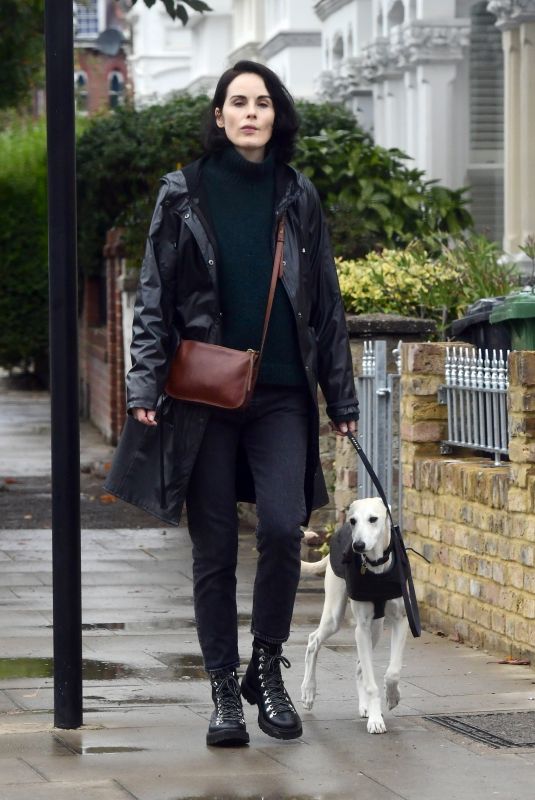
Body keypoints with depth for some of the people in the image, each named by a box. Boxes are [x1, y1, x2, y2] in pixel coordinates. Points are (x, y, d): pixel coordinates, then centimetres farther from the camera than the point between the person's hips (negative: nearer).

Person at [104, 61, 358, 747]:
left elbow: (326, 303, 13)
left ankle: (267, 665, 5)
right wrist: (145, 383, -7)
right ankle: (224, 690, 11)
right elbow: (153, 297, 3)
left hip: (280, 394, 1)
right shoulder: (184, 195, 3)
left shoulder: (298, 198, 9)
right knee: (214, 548, 1)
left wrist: (341, 395, 10)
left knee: (283, 526, -16)